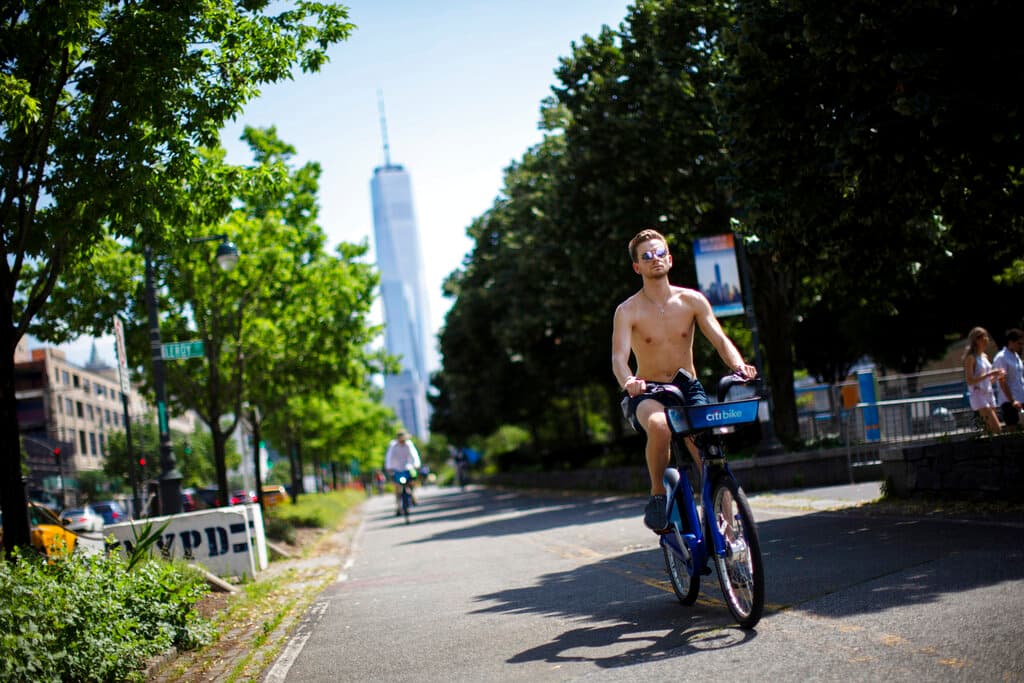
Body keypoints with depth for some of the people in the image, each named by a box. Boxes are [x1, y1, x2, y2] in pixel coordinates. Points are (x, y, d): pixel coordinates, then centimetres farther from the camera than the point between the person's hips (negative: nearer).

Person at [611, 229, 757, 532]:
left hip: (689, 388, 2)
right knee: (659, 425, -37)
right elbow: (619, 357, -18)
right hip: (648, 394, -2)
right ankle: (658, 495, -16)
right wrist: (629, 382, -42)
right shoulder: (628, 311, -7)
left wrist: (739, 366, -29)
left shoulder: (692, 300, 0)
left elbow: (720, 339, -8)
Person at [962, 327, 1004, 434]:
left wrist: (997, 376, 1)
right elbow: (970, 381, -17)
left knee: (990, 430, 3)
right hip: (978, 395, -8)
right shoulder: (971, 358, -8)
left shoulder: (985, 356, 15)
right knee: (997, 429, -16)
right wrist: (989, 374, -20)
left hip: (989, 394, 8)